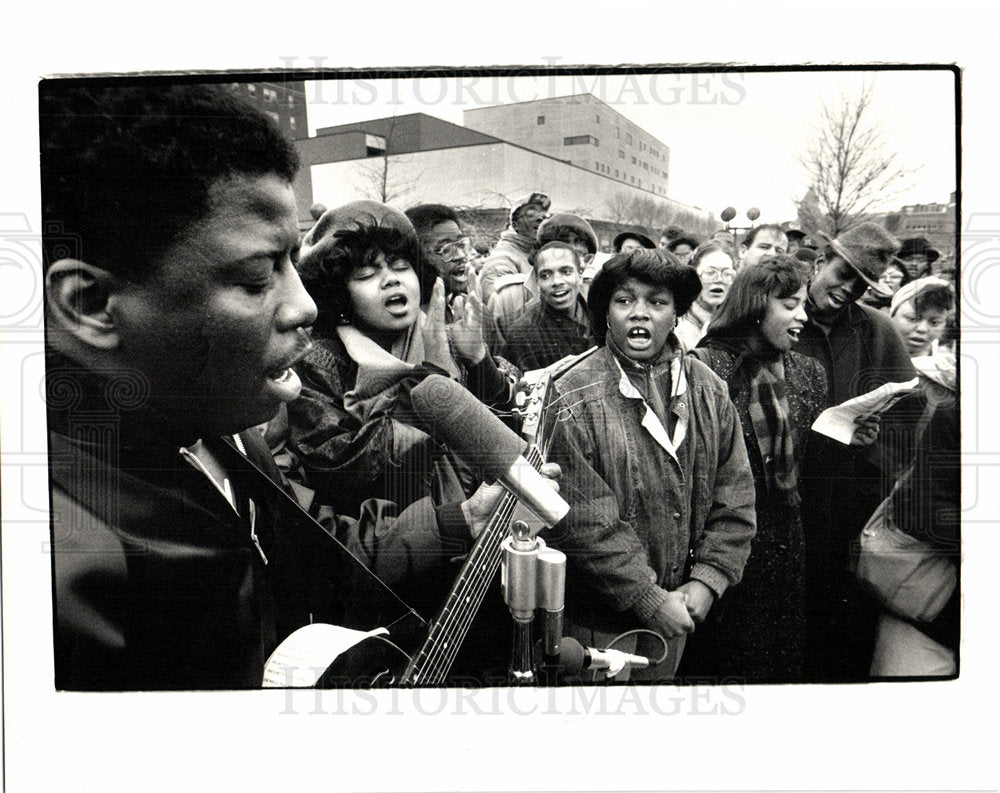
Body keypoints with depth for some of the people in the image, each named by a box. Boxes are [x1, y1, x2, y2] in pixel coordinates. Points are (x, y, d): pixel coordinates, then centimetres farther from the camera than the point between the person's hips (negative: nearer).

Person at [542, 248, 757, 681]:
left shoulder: (708, 390, 1)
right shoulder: (573, 400, -16)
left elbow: (736, 498, 3)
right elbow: (582, 523, -19)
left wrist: (707, 581, -7)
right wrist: (650, 600, -17)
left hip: (677, 615, 5)